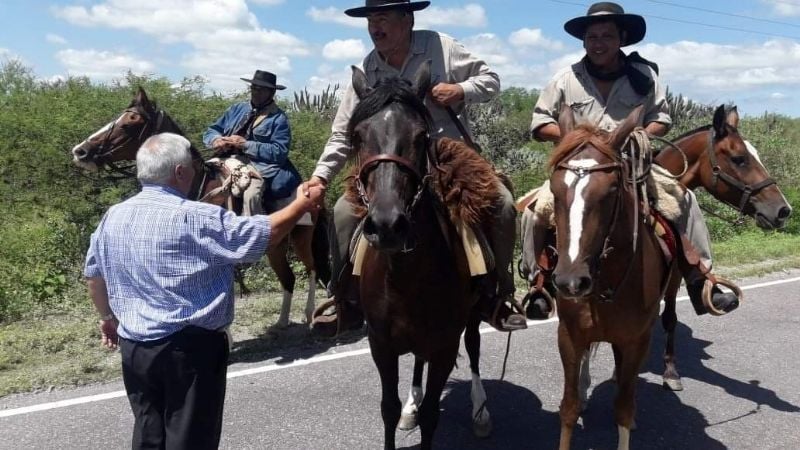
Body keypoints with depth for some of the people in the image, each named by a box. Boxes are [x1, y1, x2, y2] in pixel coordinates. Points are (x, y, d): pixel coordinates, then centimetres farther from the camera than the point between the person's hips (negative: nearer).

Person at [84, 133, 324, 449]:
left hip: (134, 346, 7)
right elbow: (265, 234, -14)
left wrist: (109, 318, 30)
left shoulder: (113, 217, 3)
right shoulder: (197, 219, -19)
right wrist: (303, 204, 1)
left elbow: (93, 276, 15)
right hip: (191, 347, -7)